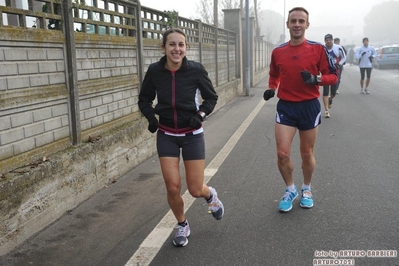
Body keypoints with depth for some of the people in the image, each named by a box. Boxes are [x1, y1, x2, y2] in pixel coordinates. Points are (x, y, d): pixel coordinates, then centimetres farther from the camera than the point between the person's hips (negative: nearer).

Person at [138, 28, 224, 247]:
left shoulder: (196, 70, -13)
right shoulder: (154, 71, -9)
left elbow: (211, 97, 1)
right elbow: (144, 99, 7)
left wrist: (200, 114, -16)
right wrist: (151, 116, -11)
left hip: (192, 135, -1)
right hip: (166, 135, 2)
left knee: (196, 190, 0)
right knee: (173, 187, -6)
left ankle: (210, 196, 40)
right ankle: (182, 225, 25)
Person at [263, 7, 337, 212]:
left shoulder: (318, 49, -5)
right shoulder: (277, 52, 2)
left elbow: (333, 76, -1)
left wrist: (316, 79, -20)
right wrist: (271, 88, -1)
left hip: (309, 106, -1)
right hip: (285, 107, 1)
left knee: (307, 154, 10)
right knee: (282, 153, -5)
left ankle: (306, 189, 35)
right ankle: (290, 190, 20)